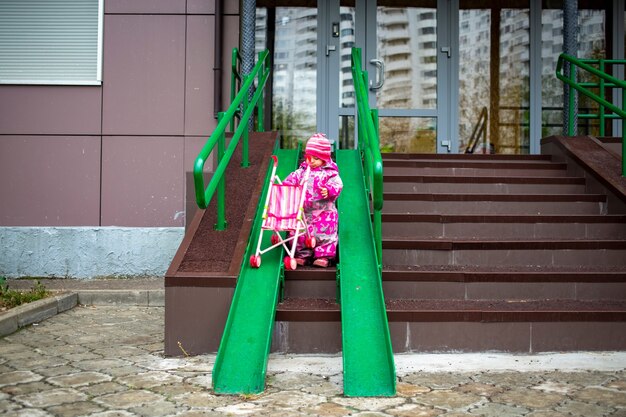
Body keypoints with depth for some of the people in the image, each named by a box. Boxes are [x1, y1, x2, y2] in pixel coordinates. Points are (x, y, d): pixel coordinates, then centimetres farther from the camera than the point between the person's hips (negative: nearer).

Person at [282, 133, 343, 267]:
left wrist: (328, 190, -34)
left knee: (324, 233, -4)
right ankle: (303, 255, 17)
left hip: (324, 211, -4)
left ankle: (324, 256, 6)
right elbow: (292, 179, 8)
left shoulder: (330, 173, -3)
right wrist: (285, 186, -12)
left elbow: (337, 185, -14)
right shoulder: (302, 171, 10)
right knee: (300, 233, 5)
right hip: (303, 211, 4)